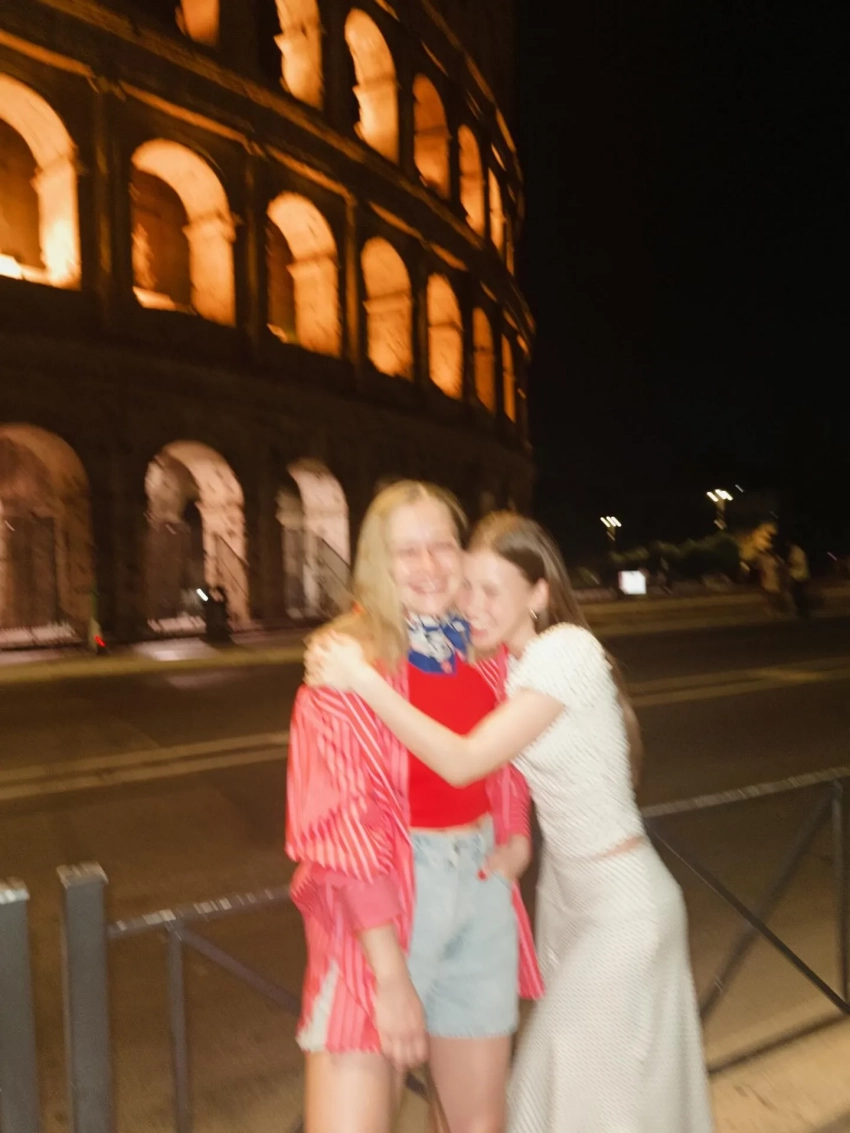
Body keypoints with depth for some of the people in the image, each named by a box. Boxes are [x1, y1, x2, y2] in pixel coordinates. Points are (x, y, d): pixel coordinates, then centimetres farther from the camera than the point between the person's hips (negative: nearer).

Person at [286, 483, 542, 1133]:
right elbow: (341, 825, -18)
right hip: (375, 900, -5)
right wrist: (392, 975, -18)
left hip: (483, 888, 5)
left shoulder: (489, 654, 1)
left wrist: (519, 834, 6)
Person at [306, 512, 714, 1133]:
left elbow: (462, 762, -30)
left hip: (621, 900, -8)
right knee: (567, 1071, 22)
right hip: (566, 885, 8)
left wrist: (363, 679, -28)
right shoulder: (512, 662, 0)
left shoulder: (567, 652, -25)